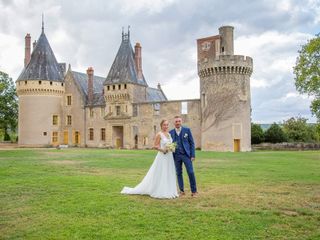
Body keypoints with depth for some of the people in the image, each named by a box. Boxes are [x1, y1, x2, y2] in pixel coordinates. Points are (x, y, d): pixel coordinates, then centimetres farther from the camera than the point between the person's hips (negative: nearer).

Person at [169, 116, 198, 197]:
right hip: (176, 156, 2)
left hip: (186, 154, -2)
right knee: (178, 173, 7)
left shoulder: (187, 130, 0)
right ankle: (181, 191, 18)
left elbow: (192, 143, 1)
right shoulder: (171, 132, 6)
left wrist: (193, 155, -6)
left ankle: (194, 191, 5)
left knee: (191, 172, -6)